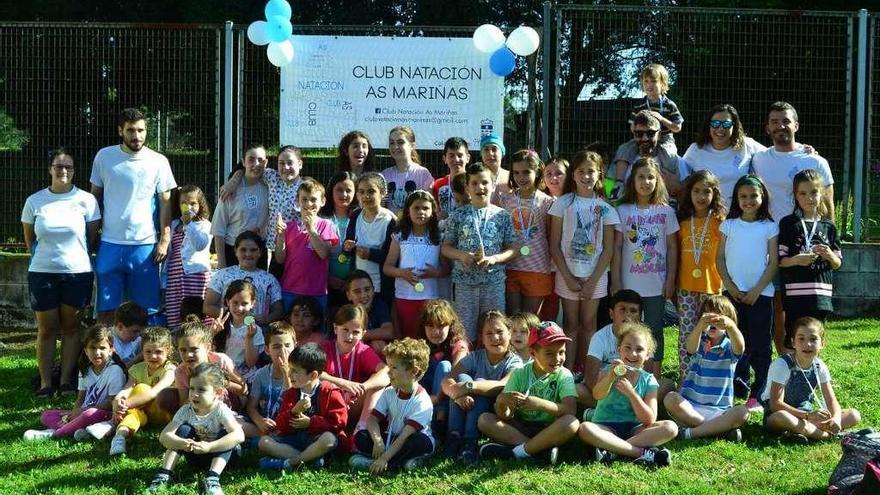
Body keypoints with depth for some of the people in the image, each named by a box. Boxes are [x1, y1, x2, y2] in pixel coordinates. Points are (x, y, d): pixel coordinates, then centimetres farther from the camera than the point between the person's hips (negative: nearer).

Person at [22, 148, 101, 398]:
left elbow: (92, 238, 5)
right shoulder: (34, 201, 1)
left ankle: (66, 381, 13)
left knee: (71, 327, 6)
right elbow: (29, 239, 11)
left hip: (77, 272, -1)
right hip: (42, 273, 1)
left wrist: (75, 256, 8)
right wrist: (43, 256, 12)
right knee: (46, 329, 5)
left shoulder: (86, 200, -3)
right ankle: (45, 383, 11)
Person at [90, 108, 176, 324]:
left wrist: (164, 241, -5)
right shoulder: (104, 157, 3)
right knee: (105, 309, 5)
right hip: (110, 244, 1)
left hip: (145, 245, -1)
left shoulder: (158, 162, -1)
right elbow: (95, 196, 11)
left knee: (147, 308, 3)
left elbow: (165, 203, 2)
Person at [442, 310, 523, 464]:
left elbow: (503, 386, -30)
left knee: (479, 383, -28)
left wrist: (469, 386, -43)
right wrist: (456, 393, -39)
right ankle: (454, 436, -27)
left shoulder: (514, 362, -8)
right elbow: (447, 380, -15)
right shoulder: (475, 357, -1)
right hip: (466, 411, 3)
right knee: (462, 378, -23)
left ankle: (470, 442, -35)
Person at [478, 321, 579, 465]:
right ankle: (542, 449, -25)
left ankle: (515, 452, -25)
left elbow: (571, 410, -20)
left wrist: (540, 404, -35)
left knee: (571, 423, -32)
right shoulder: (519, 374, -1)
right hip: (520, 428, 2)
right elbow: (505, 416, -8)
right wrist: (501, 401, -31)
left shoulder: (564, 376, -4)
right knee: (484, 419, -18)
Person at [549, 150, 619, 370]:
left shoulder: (605, 208, 1)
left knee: (588, 324, 7)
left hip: (595, 275, 1)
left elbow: (608, 249, 0)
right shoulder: (563, 203, -1)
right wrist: (568, 277, -9)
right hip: (568, 273, -1)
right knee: (571, 324, 4)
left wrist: (593, 280, -7)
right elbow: (554, 245, -2)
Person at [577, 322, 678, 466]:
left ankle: (612, 450, -29)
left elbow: (649, 420, -8)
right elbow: (597, 395, -20)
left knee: (670, 427, -21)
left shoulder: (648, 381, 3)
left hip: (634, 430, 2)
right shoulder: (609, 372, 2)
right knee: (585, 428, -33)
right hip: (606, 429, -2)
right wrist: (611, 376, -37)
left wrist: (631, 393, -18)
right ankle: (642, 452, -32)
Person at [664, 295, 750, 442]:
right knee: (671, 399, -29)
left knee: (742, 412, -29)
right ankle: (721, 428, -24)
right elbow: (690, 347, -22)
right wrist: (700, 326, -47)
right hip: (690, 407, 0)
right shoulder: (699, 343, 4)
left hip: (719, 411, 0)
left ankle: (692, 432, -26)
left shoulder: (729, 347, 3)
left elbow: (739, 347, -24)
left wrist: (731, 326, -48)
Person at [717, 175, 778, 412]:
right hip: (733, 292, 2)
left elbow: (773, 262, 0)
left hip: (760, 293, -2)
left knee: (760, 345, 0)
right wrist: (729, 285, -5)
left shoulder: (770, 227, 2)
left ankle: (758, 395, 5)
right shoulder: (729, 225, 7)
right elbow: (720, 258, 6)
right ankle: (739, 389, 16)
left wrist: (757, 290, -8)